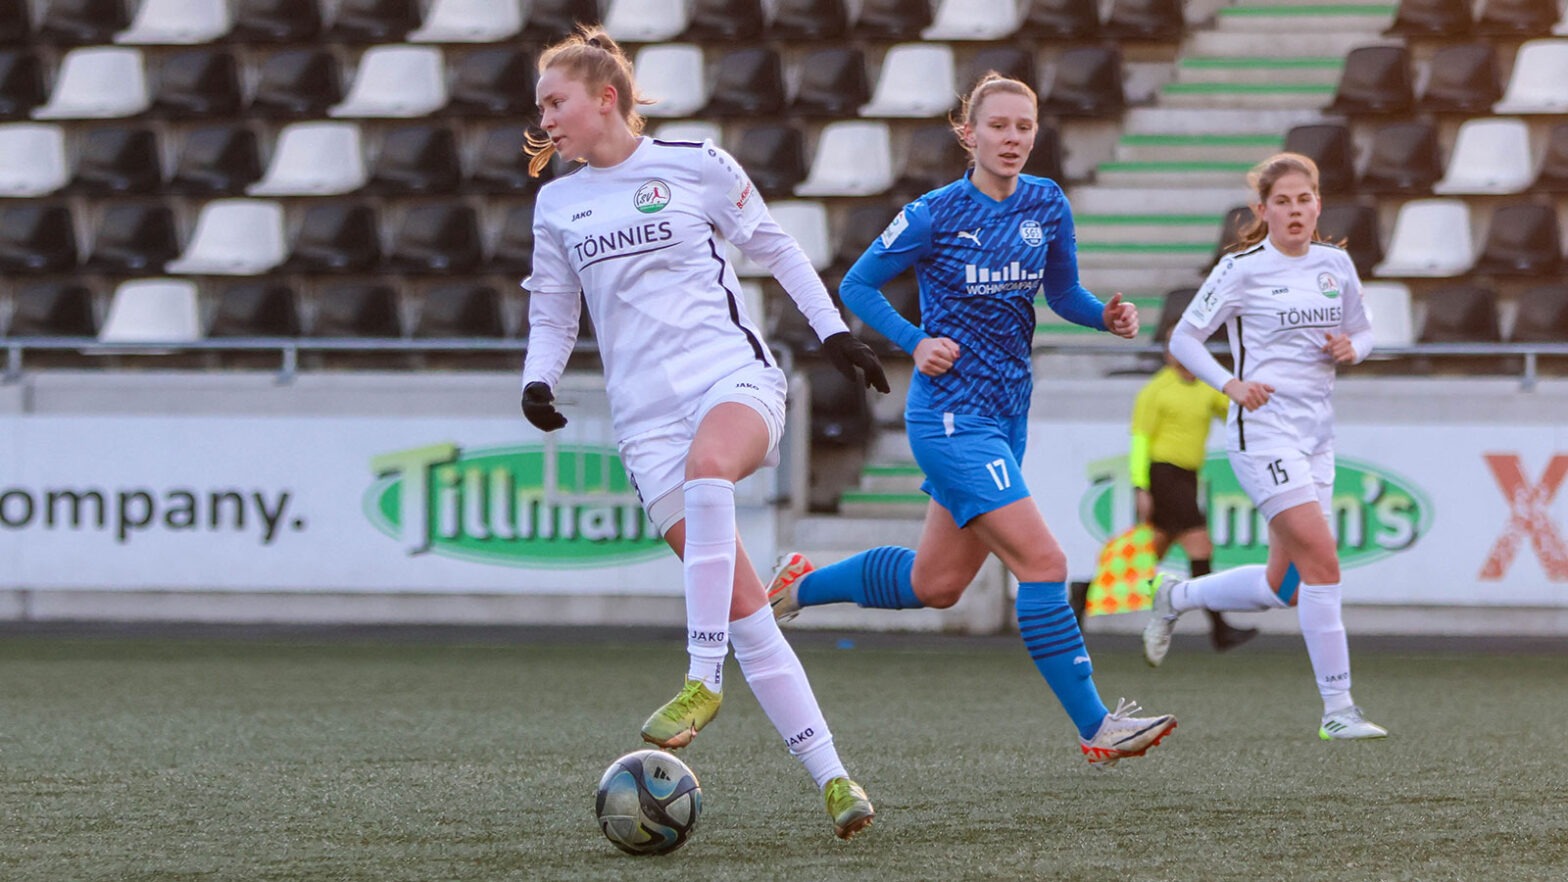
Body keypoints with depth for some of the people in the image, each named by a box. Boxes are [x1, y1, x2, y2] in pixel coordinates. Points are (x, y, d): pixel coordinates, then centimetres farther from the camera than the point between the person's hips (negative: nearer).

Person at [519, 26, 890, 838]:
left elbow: (774, 248, 13)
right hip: (645, 414, 3)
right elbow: (552, 312, 21)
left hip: (734, 376, -3)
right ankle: (830, 778, -7)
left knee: (707, 465, -40)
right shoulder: (556, 205, 14)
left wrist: (833, 330, 10)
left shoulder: (697, 167, 4)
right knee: (739, 603, -8)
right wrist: (538, 378, 2)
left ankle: (704, 680, -37)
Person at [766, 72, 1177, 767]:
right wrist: (915, 343, -13)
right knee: (1043, 562, -16)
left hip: (1007, 413, 8)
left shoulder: (1046, 204, 5)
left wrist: (1106, 316, -4)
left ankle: (800, 585, 38)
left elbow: (1063, 293, 17)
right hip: (951, 415, -8)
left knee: (934, 584, 16)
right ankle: (1096, 729, -13)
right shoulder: (936, 214, -10)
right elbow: (857, 285, 0)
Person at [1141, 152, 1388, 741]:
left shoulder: (1336, 264, 10)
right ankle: (1337, 710, -14)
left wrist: (1350, 348, -2)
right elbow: (1184, 338, -1)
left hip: (1316, 434, 7)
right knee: (1322, 560, -18)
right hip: (1263, 431, -7)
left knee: (1284, 588, 8)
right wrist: (1231, 384, -15)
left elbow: (1361, 333, 21)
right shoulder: (1242, 269, -6)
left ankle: (1176, 597, 34)